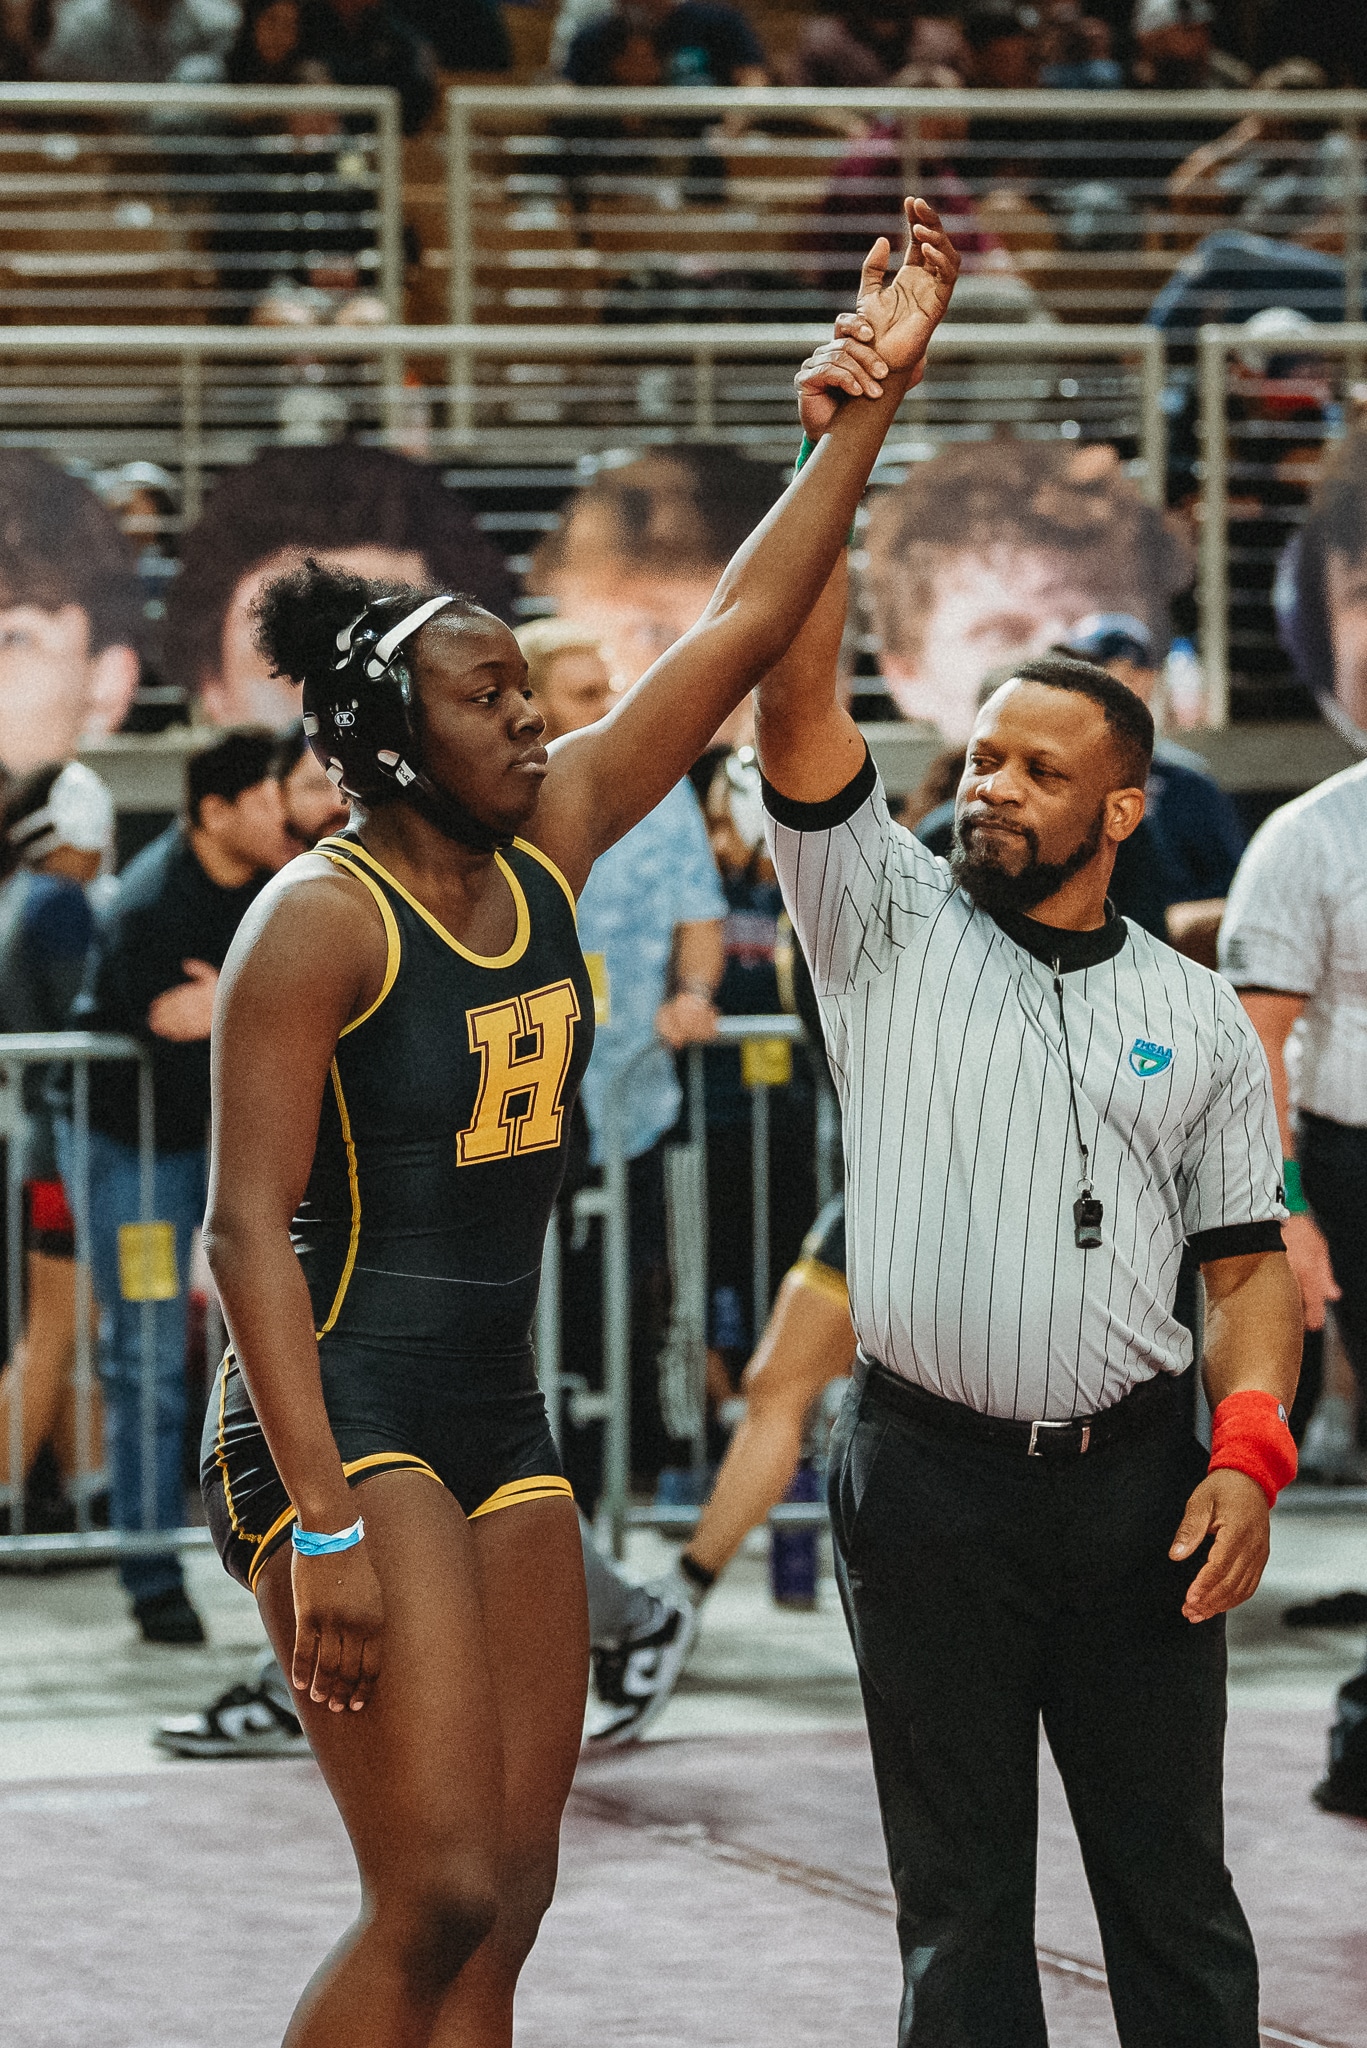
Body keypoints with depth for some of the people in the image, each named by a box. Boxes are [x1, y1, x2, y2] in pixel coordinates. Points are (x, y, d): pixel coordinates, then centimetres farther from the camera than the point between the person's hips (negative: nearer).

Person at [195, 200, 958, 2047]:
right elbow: (247, 1230, -16)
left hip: (499, 1428, 8)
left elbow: (741, 630, 13)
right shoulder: (322, 918, -12)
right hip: (343, 1419, -8)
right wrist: (325, 1527, -23)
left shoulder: (546, 856, 8)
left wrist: (876, 392, 9)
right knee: (439, 1897, -16)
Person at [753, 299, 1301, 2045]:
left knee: (1171, 1876, 3)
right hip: (928, 1478, -1)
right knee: (959, 1895, 4)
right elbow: (793, 700, -7)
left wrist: (1250, 1456, -7)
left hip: (1135, 1481, 1)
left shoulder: (1197, 1017, 10)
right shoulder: (888, 927, 5)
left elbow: (1249, 1260, 10)